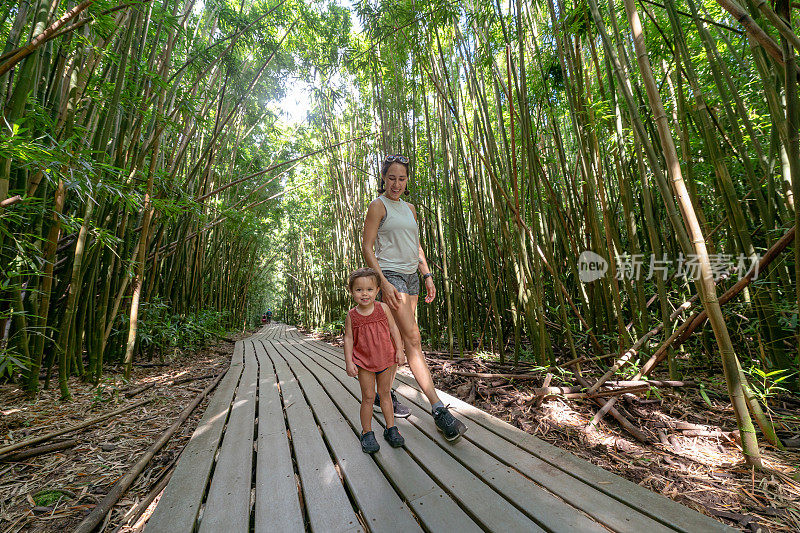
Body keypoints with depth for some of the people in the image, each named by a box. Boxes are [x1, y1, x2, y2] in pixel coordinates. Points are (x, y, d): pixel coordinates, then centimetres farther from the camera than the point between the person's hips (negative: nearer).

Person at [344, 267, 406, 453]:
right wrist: (349, 362, -6)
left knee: (385, 393, 16)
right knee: (368, 397, 5)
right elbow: (348, 339, -2)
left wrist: (399, 350, -4)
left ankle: (391, 428, 30)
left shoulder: (383, 308, -7)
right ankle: (367, 433, 24)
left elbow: (394, 329, -1)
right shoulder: (351, 315, -8)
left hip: (385, 359, 1)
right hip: (364, 362, -1)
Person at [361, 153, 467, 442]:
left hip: (411, 277, 7)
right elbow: (367, 247, -8)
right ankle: (439, 410, -9)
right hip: (390, 275, -7)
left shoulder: (410, 209, 18)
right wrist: (383, 282, -18)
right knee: (413, 338, -12)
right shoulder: (378, 205, -2)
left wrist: (427, 275, 11)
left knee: (399, 339, 10)